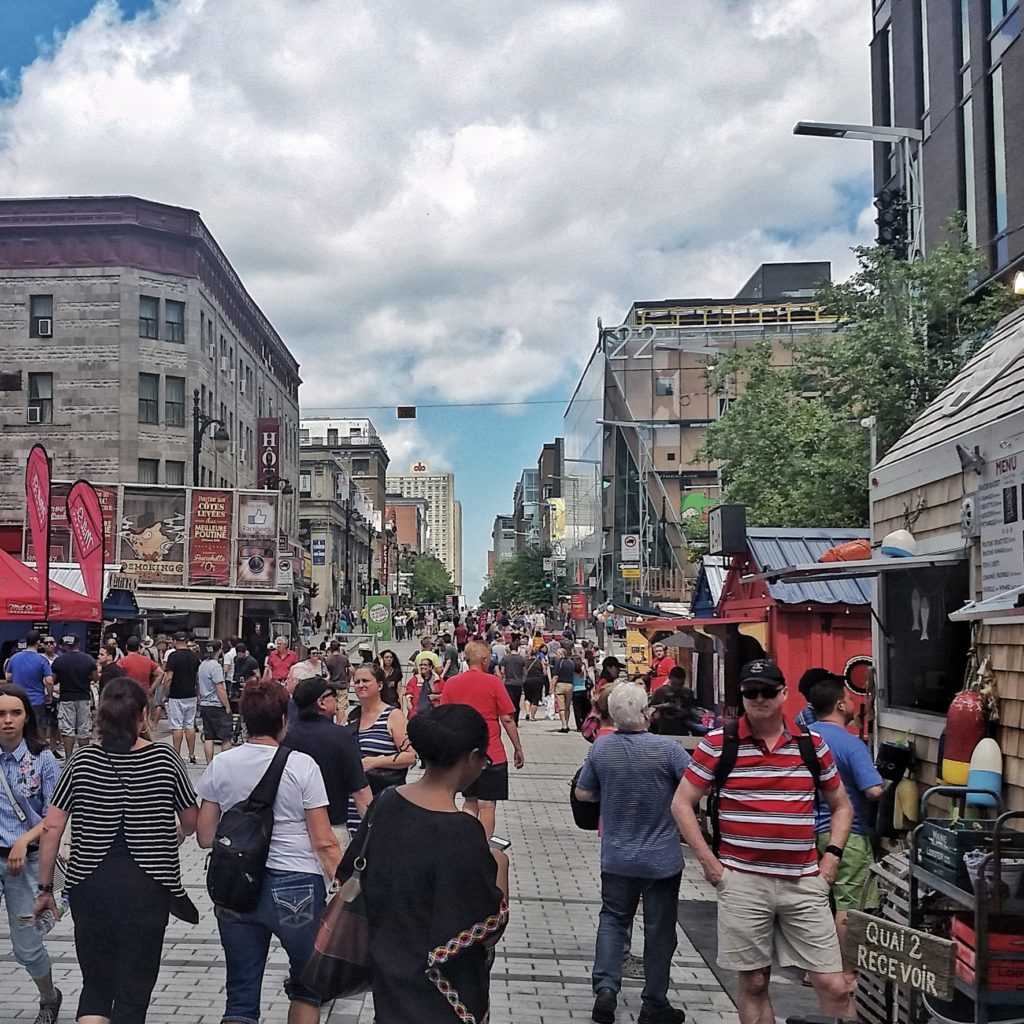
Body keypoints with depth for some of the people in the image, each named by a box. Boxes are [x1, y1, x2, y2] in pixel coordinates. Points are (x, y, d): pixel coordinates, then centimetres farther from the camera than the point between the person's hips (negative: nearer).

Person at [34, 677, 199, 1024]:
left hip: (90, 885, 2)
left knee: (96, 985, 18)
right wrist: (175, 834, 27)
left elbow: (51, 828, -2)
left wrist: (45, 888, 7)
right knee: (133, 993, 9)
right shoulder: (165, 758, -4)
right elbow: (191, 822, 5)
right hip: (147, 886, -2)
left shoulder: (82, 761, -1)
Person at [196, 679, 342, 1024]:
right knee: (307, 985, 19)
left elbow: (205, 837, 6)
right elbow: (324, 842, -10)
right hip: (295, 887, -3)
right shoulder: (301, 765, -9)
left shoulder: (220, 765, 0)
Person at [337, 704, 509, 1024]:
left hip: (388, 971, 7)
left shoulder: (385, 803, -6)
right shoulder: (461, 832, -26)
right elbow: (489, 932, -21)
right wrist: (500, 867, -5)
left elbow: (352, 879, 7)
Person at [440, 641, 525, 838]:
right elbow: (507, 719, -8)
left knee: (470, 802, 18)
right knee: (487, 805, 3)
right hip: (492, 754, -4)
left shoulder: (451, 683, 2)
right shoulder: (492, 682, -10)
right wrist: (518, 748, 2)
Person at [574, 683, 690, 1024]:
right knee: (659, 930, 11)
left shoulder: (601, 748, -9)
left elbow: (583, 794, 2)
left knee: (613, 919, 19)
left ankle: (605, 989, 6)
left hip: (616, 857, 3)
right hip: (662, 859, -3)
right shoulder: (667, 749, -20)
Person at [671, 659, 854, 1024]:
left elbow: (841, 805, 18)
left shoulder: (812, 744, 6)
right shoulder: (718, 743, -2)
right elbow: (682, 803, 2)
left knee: (833, 986, 2)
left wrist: (832, 857, 4)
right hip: (742, 881, -2)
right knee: (754, 984, 9)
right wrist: (708, 861, -4)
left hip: (804, 882, 2)